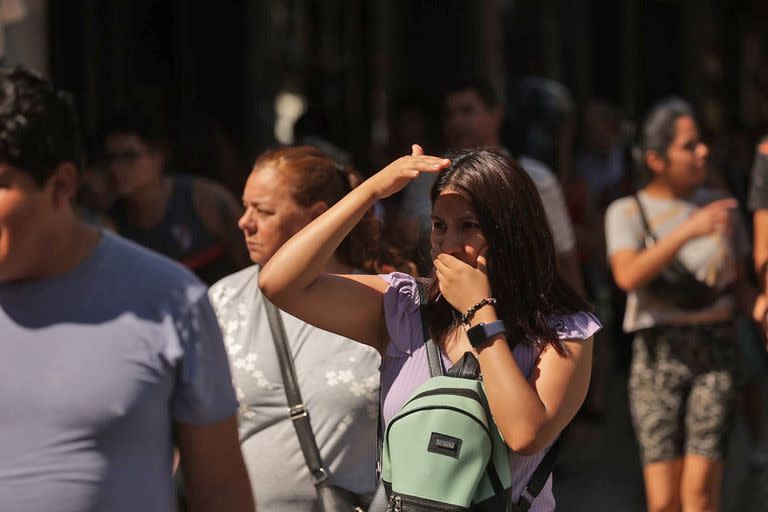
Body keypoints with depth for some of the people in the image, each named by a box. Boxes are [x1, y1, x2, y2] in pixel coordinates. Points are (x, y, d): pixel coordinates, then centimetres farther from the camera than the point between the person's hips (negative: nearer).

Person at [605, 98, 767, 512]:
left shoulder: (716, 205, 8)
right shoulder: (627, 212, 1)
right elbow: (628, 275, -18)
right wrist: (687, 231, -27)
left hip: (715, 351, 1)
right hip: (658, 354, -1)